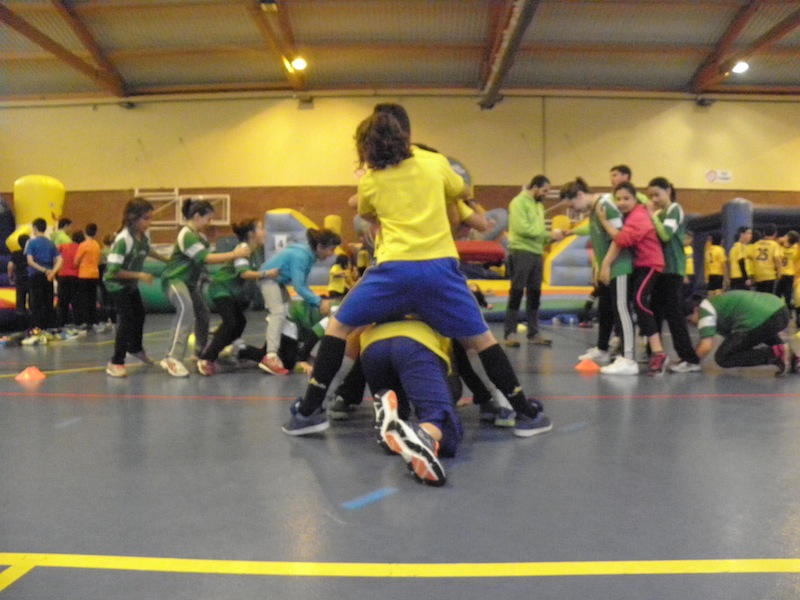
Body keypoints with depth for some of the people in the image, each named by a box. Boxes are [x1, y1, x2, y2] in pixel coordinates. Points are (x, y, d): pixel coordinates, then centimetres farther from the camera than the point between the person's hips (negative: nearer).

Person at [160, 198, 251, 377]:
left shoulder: (200, 235, 9)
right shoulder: (187, 235, -21)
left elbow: (208, 257, 7)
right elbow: (206, 258, -27)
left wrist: (232, 258, -6)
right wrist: (235, 255, -25)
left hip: (190, 281, 10)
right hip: (174, 279, -10)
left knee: (203, 313, 18)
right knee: (186, 309, -31)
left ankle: (202, 351, 42)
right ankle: (172, 358, -37)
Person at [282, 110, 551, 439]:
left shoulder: (368, 181, 13)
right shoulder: (436, 162, 14)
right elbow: (465, 193, 32)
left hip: (394, 268, -1)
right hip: (440, 266, 1)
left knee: (337, 327, 16)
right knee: (481, 339, 14)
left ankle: (309, 411, 16)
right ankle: (527, 413, 19)